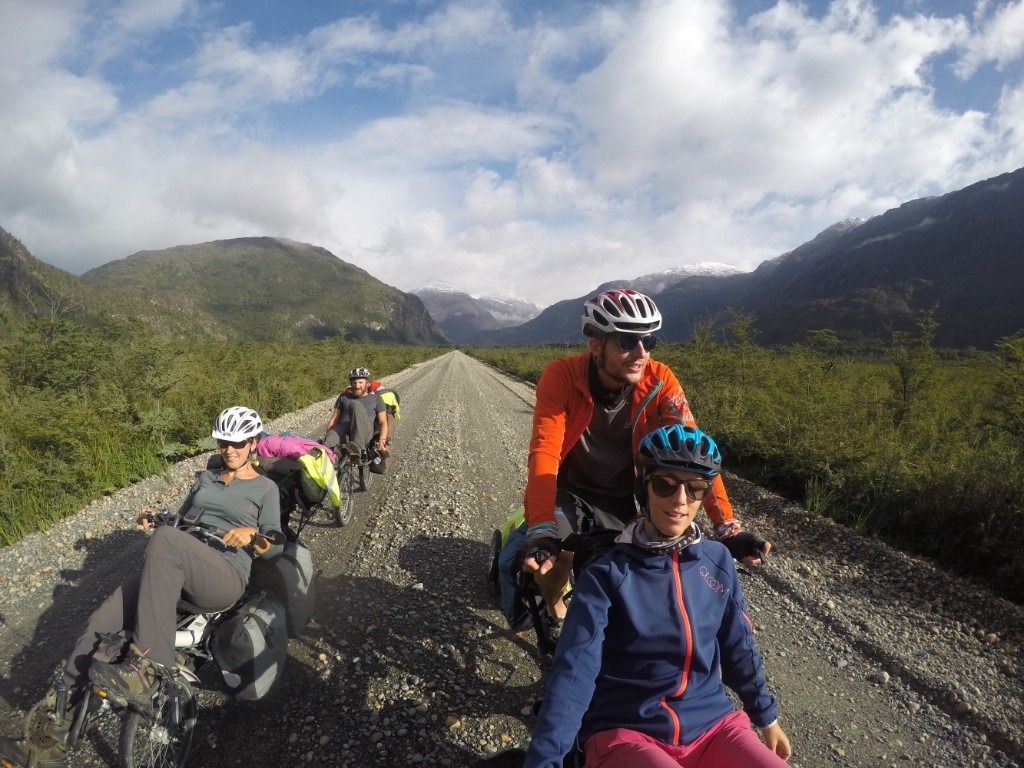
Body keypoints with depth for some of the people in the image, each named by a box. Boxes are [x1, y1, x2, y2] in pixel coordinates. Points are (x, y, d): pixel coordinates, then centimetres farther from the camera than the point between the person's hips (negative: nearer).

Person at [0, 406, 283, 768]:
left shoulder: (266, 488, 8)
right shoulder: (206, 477, 24)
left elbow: (276, 546, 1)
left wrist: (252, 535, -19)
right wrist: (156, 518, 7)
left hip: (225, 577, -5)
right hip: (175, 571, 6)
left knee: (165, 540, -36)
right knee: (101, 623, -18)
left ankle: (143, 670, -36)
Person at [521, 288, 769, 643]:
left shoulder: (659, 381, -20)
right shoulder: (561, 375, -27)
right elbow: (544, 453, -34)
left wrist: (728, 528, -29)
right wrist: (541, 530, -47)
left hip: (620, 499, 3)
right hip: (567, 490, -2)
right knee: (558, 554, -25)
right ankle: (554, 611, 9)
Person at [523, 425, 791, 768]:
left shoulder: (717, 562, 0)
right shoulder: (607, 575, -13)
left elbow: (738, 649, 12)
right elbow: (574, 671, -20)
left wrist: (766, 717, 21)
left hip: (712, 725, 5)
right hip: (625, 733, -5)